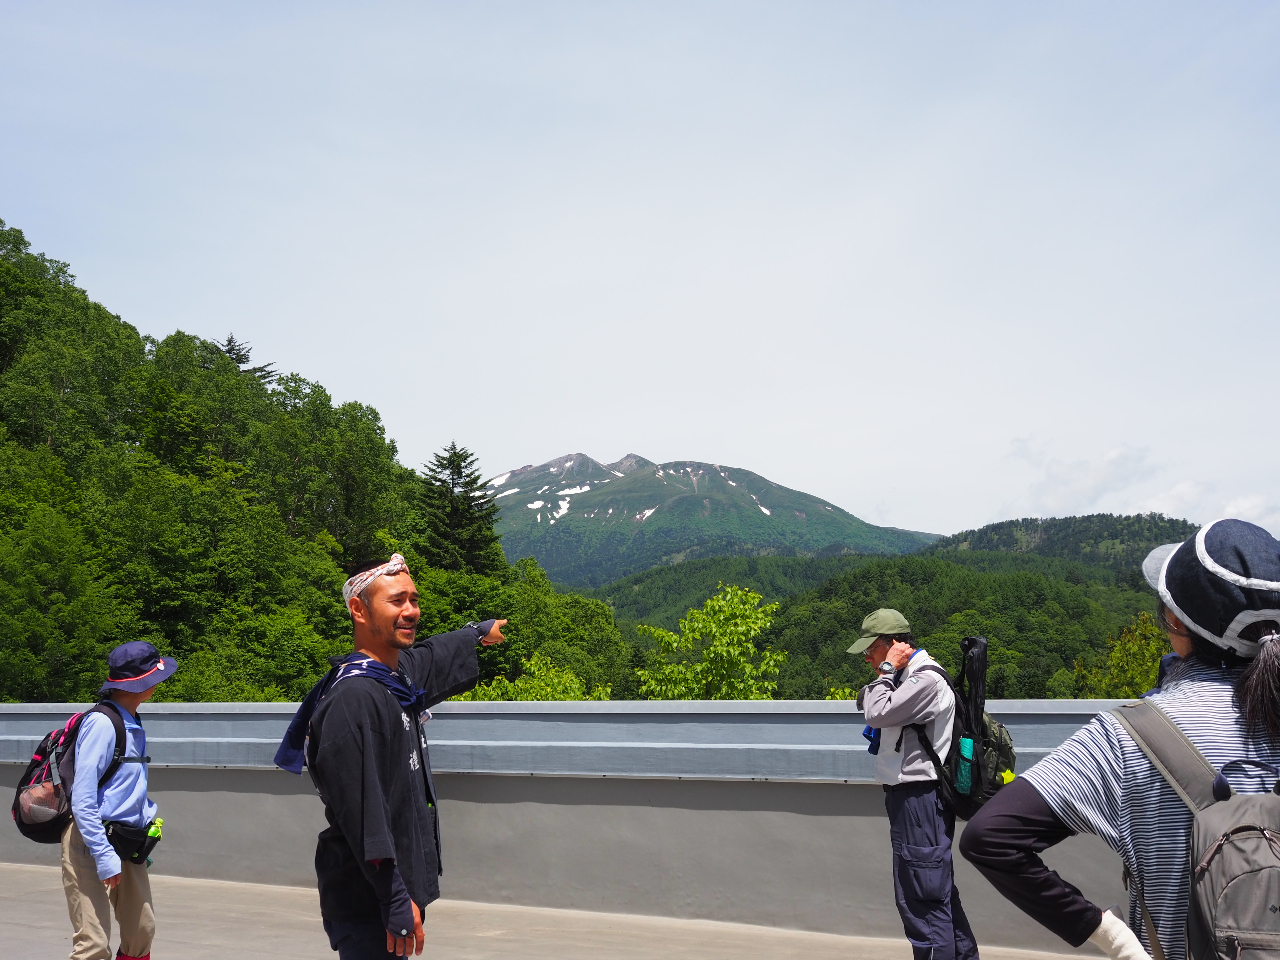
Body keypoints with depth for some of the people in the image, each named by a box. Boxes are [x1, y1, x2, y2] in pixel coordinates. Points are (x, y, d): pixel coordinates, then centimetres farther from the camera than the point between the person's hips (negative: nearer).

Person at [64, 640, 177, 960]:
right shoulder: (101, 723, -17)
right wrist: (104, 857, -22)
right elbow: (82, 799, -20)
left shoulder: (134, 726, 11)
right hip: (91, 842, -9)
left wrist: (149, 813, 9)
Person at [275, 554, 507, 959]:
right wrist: (397, 901, -24)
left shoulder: (401, 673, 8)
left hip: (402, 885, 9)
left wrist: (478, 631, 51)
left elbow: (433, 655, 34)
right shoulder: (353, 697, -21)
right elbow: (361, 814, -24)